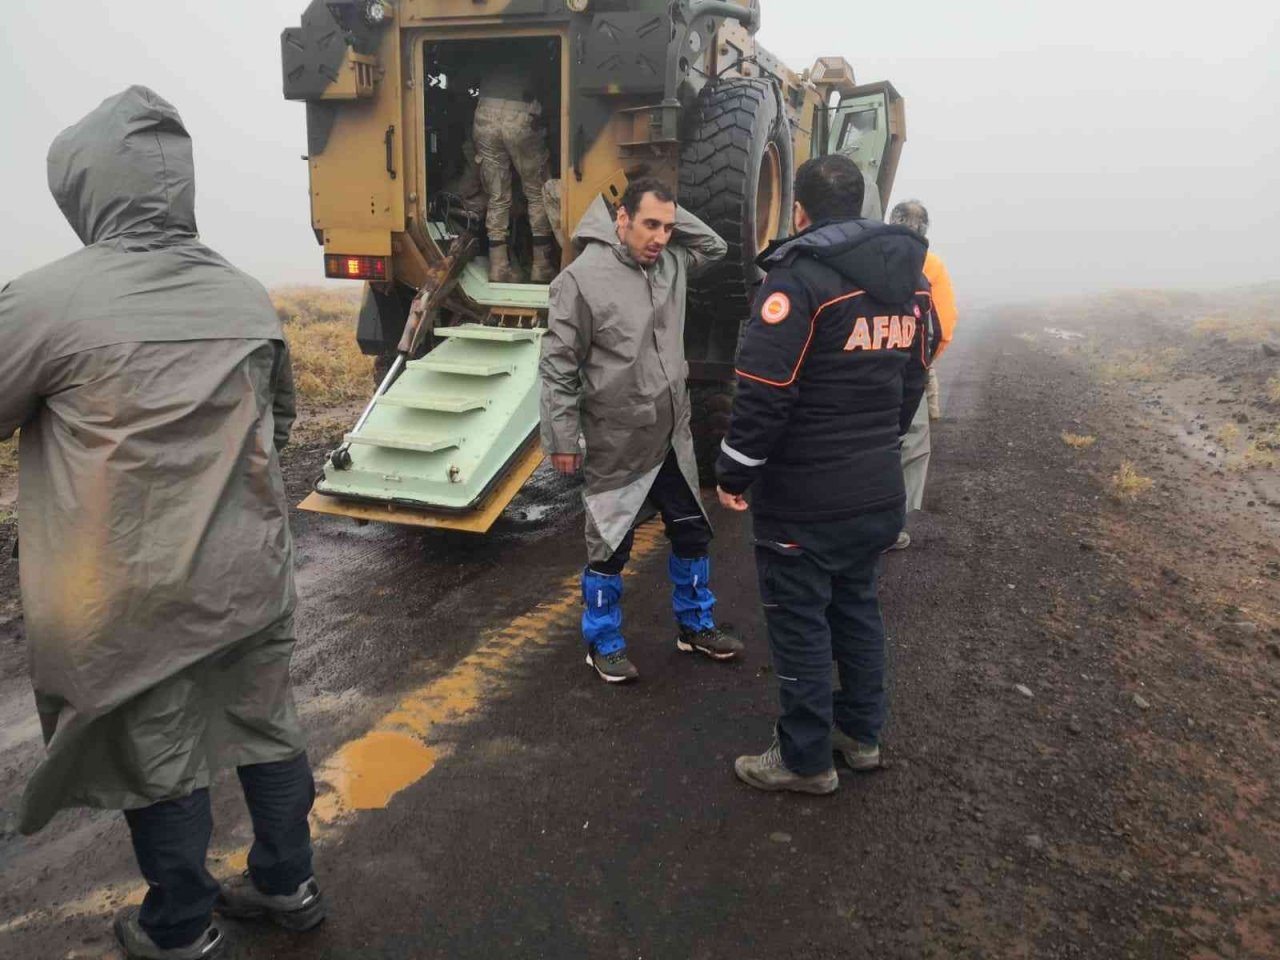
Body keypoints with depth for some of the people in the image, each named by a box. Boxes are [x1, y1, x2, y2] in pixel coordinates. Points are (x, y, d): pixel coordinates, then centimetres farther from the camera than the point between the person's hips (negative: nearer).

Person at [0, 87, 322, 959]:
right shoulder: (247, 295, -1)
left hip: (140, 597, -4)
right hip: (252, 575, 5)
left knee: (160, 760, 13)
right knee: (267, 727, 18)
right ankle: (288, 884, 37)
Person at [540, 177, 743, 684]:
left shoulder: (672, 260, 2)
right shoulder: (582, 279, -17)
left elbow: (716, 245, 21)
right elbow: (558, 367, -14)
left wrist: (671, 214, 3)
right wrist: (562, 438, -13)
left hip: (673, 438, 7)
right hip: (618, 445, -6)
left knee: (692, 533, 17)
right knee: (610, 547, 8)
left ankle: (696, 625, 37)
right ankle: (603, 643, 27)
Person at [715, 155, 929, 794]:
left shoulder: (800, 278, -17)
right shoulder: (908, 282, 8)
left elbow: (763, 394, -22)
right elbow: (912, 383, 15)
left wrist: (733, 473, -11)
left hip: (803, 499, -8)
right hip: (879, 491, 8)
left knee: (800, 622, 6)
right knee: (856, 606, 21)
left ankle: (806, 759, 19)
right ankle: (862, 733, 35)